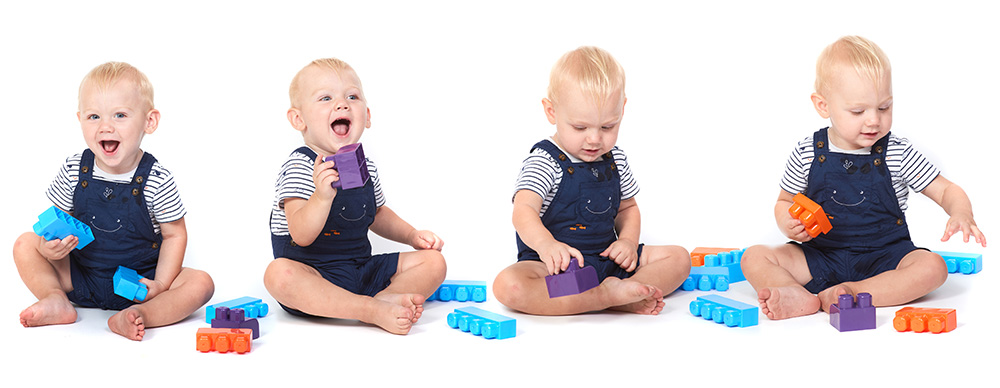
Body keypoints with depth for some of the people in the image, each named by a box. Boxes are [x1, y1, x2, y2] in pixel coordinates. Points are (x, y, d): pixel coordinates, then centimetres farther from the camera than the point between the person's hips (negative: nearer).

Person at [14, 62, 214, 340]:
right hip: (81, 278, 3)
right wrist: (49, 245, -21)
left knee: (201, 284, -25)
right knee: (26, 244, -9)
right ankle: (56, 300, -22)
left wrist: (160, 284, -19)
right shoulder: (74, 172, -8)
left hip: (137, 282, -2)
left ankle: (139, 315, -40)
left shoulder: (157, 181, -15)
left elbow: (174, 235, -7)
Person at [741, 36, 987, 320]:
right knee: (754, 258, -18)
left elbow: (947, 191, 0)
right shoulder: (806, 155, -1)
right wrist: (789, 225, -11)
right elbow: (785, 202, 13)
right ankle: (799, 297, -45)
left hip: (884, 259, -1)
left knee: (932, 267, -31)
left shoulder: (899, 155, -3)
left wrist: (962, 214, -23)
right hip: (821, 259, 1)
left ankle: (845, 295, -39)